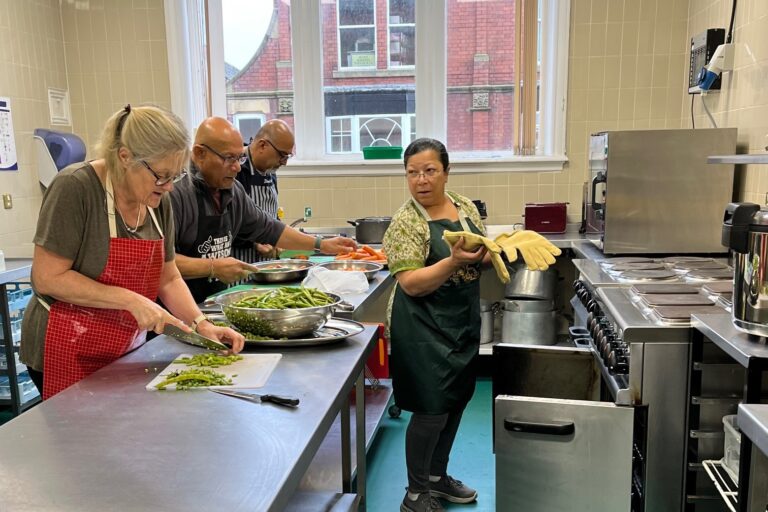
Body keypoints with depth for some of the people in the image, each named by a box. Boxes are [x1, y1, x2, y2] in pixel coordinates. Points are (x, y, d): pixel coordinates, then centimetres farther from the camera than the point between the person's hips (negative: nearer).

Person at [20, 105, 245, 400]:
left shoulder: (158, 201, 0)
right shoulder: (75, 188, -19)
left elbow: (168, 279, 5)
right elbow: (47, 278, -20)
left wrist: (201, 324, -10)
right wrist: (131, 300, -24)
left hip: (126, 350, 6)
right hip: (69, 352, -6)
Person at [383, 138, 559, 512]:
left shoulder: (466, 207, 5)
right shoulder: (406, 222, -14)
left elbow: (481, 258, 13)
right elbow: (411, 284, -20)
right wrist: (455, 261, -31)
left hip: (464, 323, 7)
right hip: (425, 329, -7)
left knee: (456, 402, 17)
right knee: (431, 410, 1)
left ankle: (438, 476, 37)